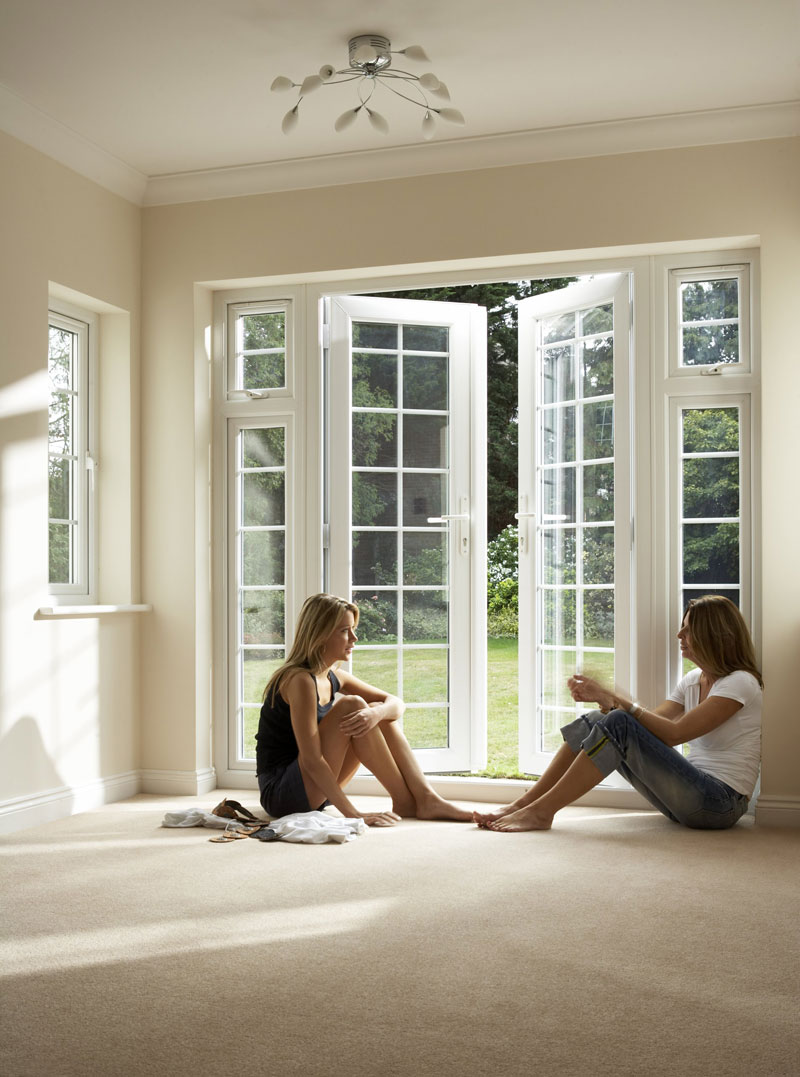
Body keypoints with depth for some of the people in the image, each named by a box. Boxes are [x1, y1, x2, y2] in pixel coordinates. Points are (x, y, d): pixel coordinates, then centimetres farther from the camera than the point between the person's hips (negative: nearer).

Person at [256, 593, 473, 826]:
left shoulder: (334, 677, 9)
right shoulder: (300, 680, -19)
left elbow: (396, 703, 7)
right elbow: (311, 760, -25)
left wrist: (377, 713, -18)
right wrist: (353, 814, -27)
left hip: (312, 793, 9)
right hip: (280, 792, -9)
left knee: (380, 712, -1)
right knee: (351, 705, -22)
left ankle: (426, 799, -9)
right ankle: (405, 802, -15)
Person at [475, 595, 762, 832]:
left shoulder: (740, 682, -11)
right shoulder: (693, 680, 15)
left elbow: (674, 733, -21)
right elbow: (648, 724, 7)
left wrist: (616, 699, -20)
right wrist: (604, 699, -8)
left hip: (721, 802, -8)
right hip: (692, 792, 8)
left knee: (619, 725, -24)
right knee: (597, 720, -6)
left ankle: (541, 812, -20)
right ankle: (520, 805, -10)